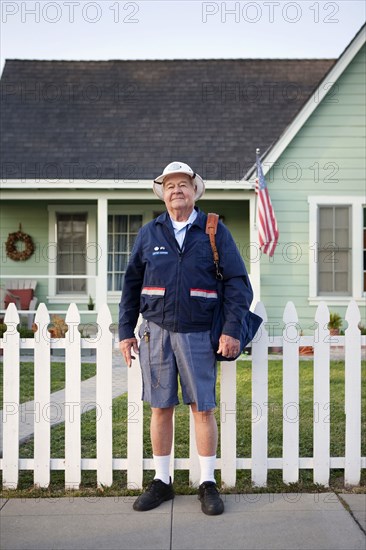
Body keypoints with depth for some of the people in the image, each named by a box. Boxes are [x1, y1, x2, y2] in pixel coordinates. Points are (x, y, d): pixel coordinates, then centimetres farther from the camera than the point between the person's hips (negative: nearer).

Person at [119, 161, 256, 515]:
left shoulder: (216, 232, 3)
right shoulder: (148, 234, 8)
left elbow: (238, 284, 0)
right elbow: (131, 285, 12)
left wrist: (231, 330, -10)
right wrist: (126, 332, 7)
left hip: (197, 333, -1)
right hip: (156, 331, 2)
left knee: (203, 408, 1)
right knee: (160, 408, 7)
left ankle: (208, 484, 15)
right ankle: (161, 482, 21)